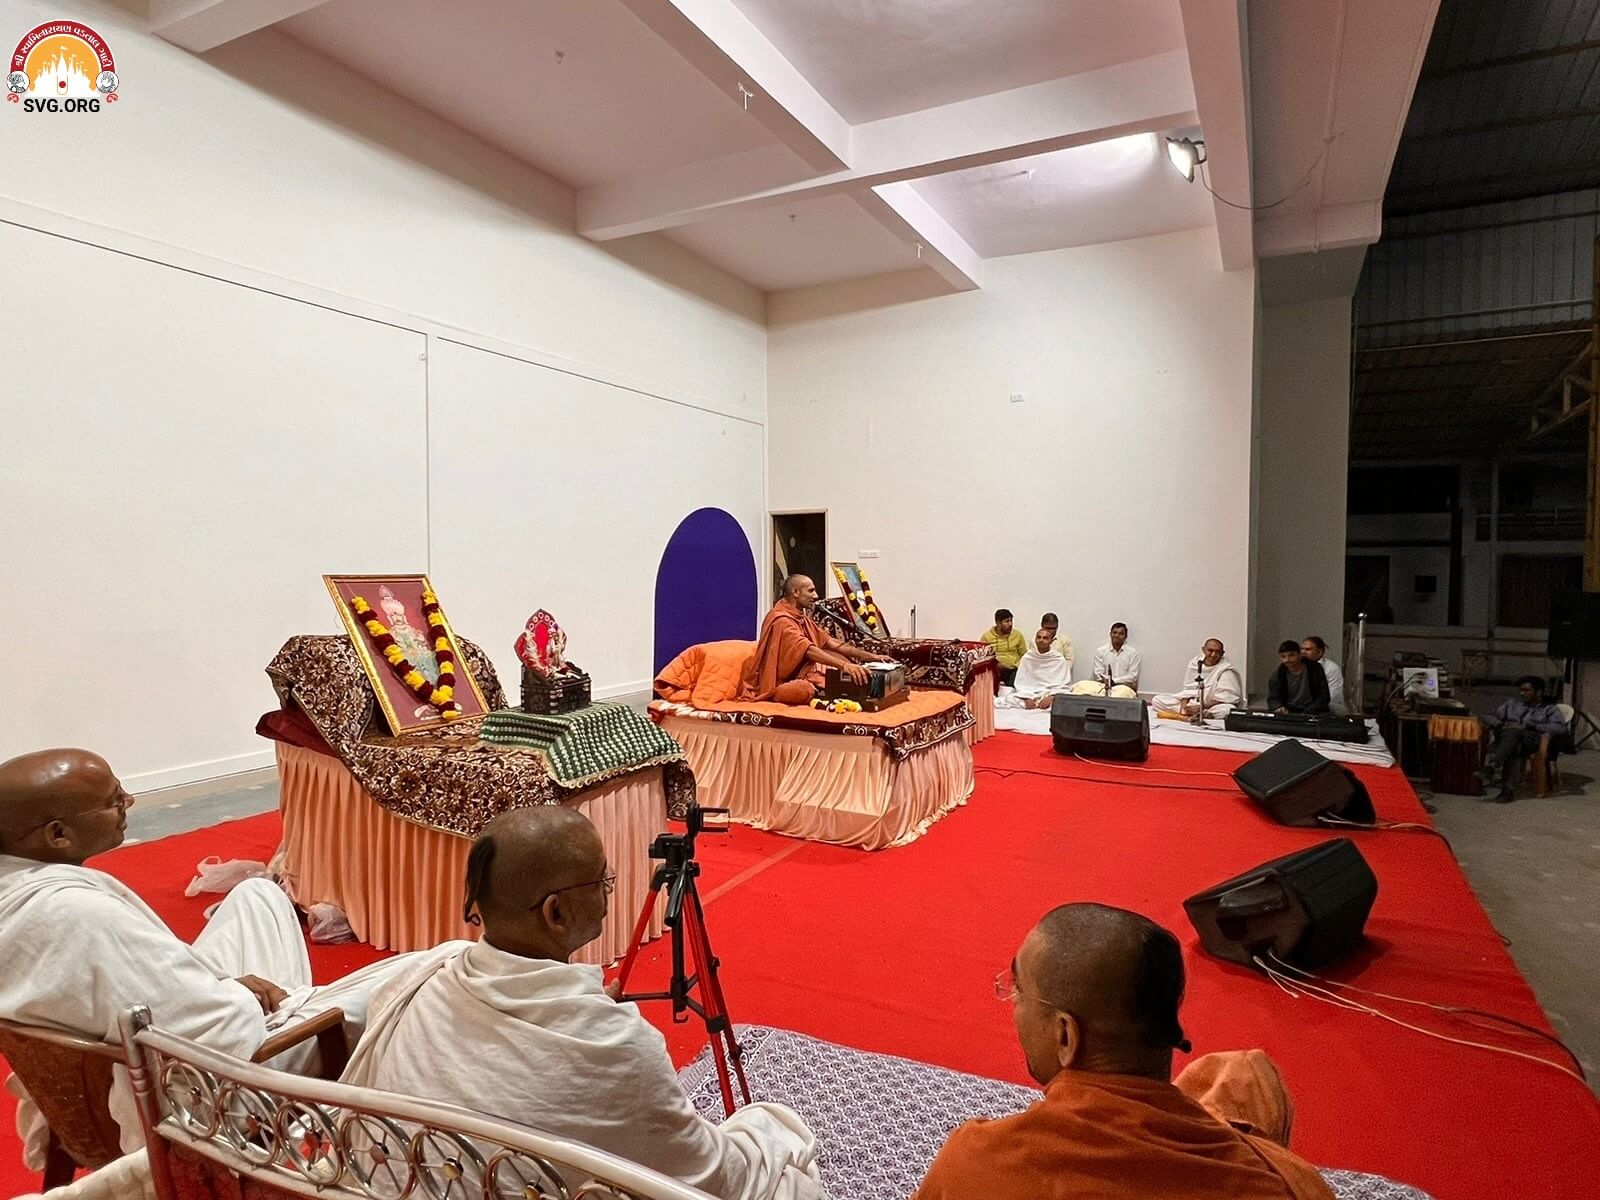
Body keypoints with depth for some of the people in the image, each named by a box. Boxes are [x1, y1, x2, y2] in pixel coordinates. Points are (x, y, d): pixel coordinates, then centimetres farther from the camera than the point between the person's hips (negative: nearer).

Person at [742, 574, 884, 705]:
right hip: (777, 683, -10)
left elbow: (831, 642, 10)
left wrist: (870, 656, 2)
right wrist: (844, 665, -42)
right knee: (807, 690, -39)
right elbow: (808, 650, -33)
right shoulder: (781, 619, -19)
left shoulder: (801, 617, 12)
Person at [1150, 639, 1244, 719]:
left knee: (1228, 710, -40)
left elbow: (1224, 698, -18)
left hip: (1213, 706, -5)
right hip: (1192, 701, 5)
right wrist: (1183, 705, -13)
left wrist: (1199, 708, -24)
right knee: (1157, 700, -8)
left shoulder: (1226, 670, -12)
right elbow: (1187, 689, 6)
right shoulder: (1195, 662, 4)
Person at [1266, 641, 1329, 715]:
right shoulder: (1275, 677, 5)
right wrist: (1278, 708, -20)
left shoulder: (1315, 669, 1)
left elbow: (1323, 697, 0)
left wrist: (1308, 713, -14)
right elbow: (1272, 699, 5)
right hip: (1288, 715, 2)